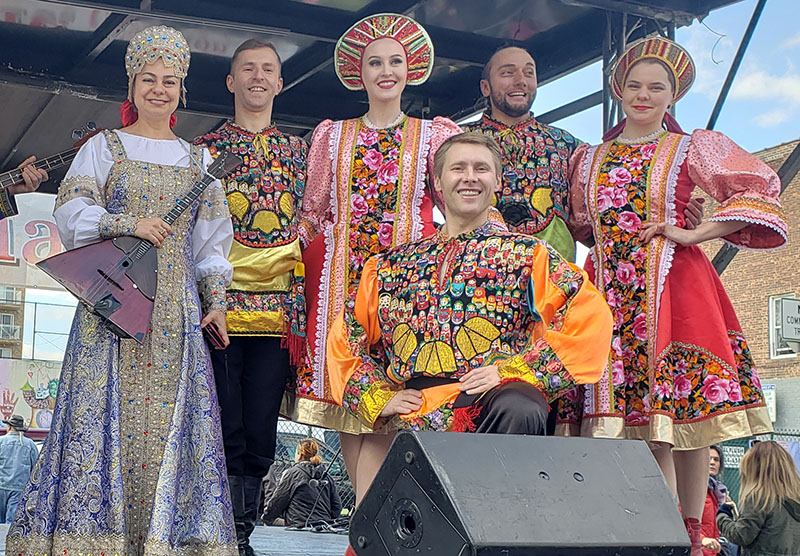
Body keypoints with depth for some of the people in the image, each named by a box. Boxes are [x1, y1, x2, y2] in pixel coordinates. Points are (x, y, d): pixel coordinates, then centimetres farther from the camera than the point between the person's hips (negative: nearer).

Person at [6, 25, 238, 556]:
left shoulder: (197, 160, 17)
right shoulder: (103, 147, 9)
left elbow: (212, 236, 15)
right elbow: (71, 210, -1)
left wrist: (216, 299, 6)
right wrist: (128, 224, -15)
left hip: (175, 306, 2)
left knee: (171, 410, -3)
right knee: (105, 406, -7)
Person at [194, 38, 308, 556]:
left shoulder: (299, 150, 18)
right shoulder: (205, 148, 11)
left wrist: (303, 299, 9)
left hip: (278, 307, 2)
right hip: (218, 302, -2)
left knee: (261, 431, 2)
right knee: (225, 429, -4)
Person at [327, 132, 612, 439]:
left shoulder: (526, 254, 13)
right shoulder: (389, 265, 23)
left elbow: (592, 314, -1)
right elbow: (344, 336, 28)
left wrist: (515, 369, -9)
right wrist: (380, 397, 10)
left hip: (497, 395, 0)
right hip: (418, 412, 0)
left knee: (519, 411, -36)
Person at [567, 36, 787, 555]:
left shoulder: (692, 148, 6)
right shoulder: (589, 158, 16)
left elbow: (759, 191, -2)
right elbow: (580, 225, 27)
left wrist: (692, 233, -7)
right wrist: (614, 240, 7)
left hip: (675, 287, -2)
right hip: (611, 293, 3)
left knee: (684, 413, -3)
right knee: (637, 413, -2)